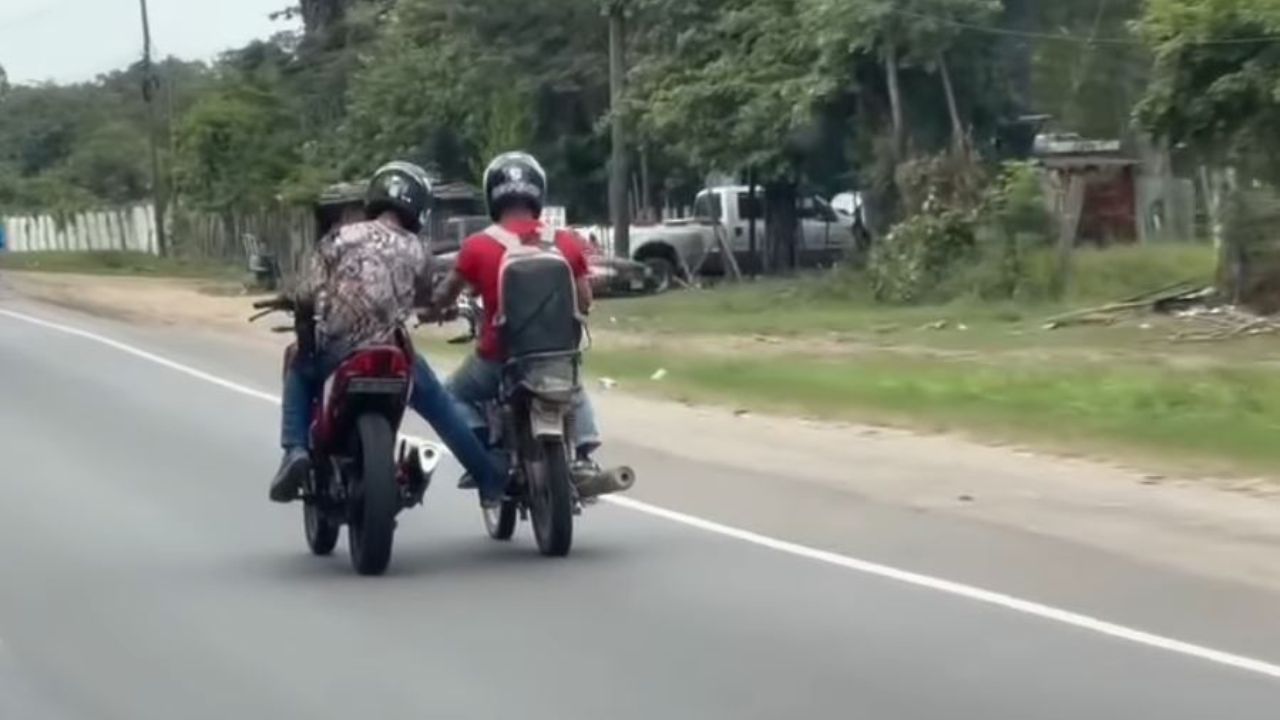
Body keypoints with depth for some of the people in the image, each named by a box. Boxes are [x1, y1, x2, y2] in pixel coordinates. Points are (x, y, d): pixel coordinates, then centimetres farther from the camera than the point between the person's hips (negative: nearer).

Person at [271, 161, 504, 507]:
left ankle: (295, 450, 11)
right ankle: (490, 481, 25)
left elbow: (307, 294, -2)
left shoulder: (340, 238, 1)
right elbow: (425, 299, 19)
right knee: (441, 408, 24)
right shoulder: (416, 251, 6)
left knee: (299, 371, 32)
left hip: (333, 353, -1)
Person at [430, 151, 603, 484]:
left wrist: (432, 308, 25)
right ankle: (583, 457, 12)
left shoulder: (478, 245, -9)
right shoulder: (565, 241, -3)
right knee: (574, 391, 34)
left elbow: (443, 298, 3)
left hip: (499, 358, -3)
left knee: (455, 394, 25)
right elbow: (584, 303, 4)